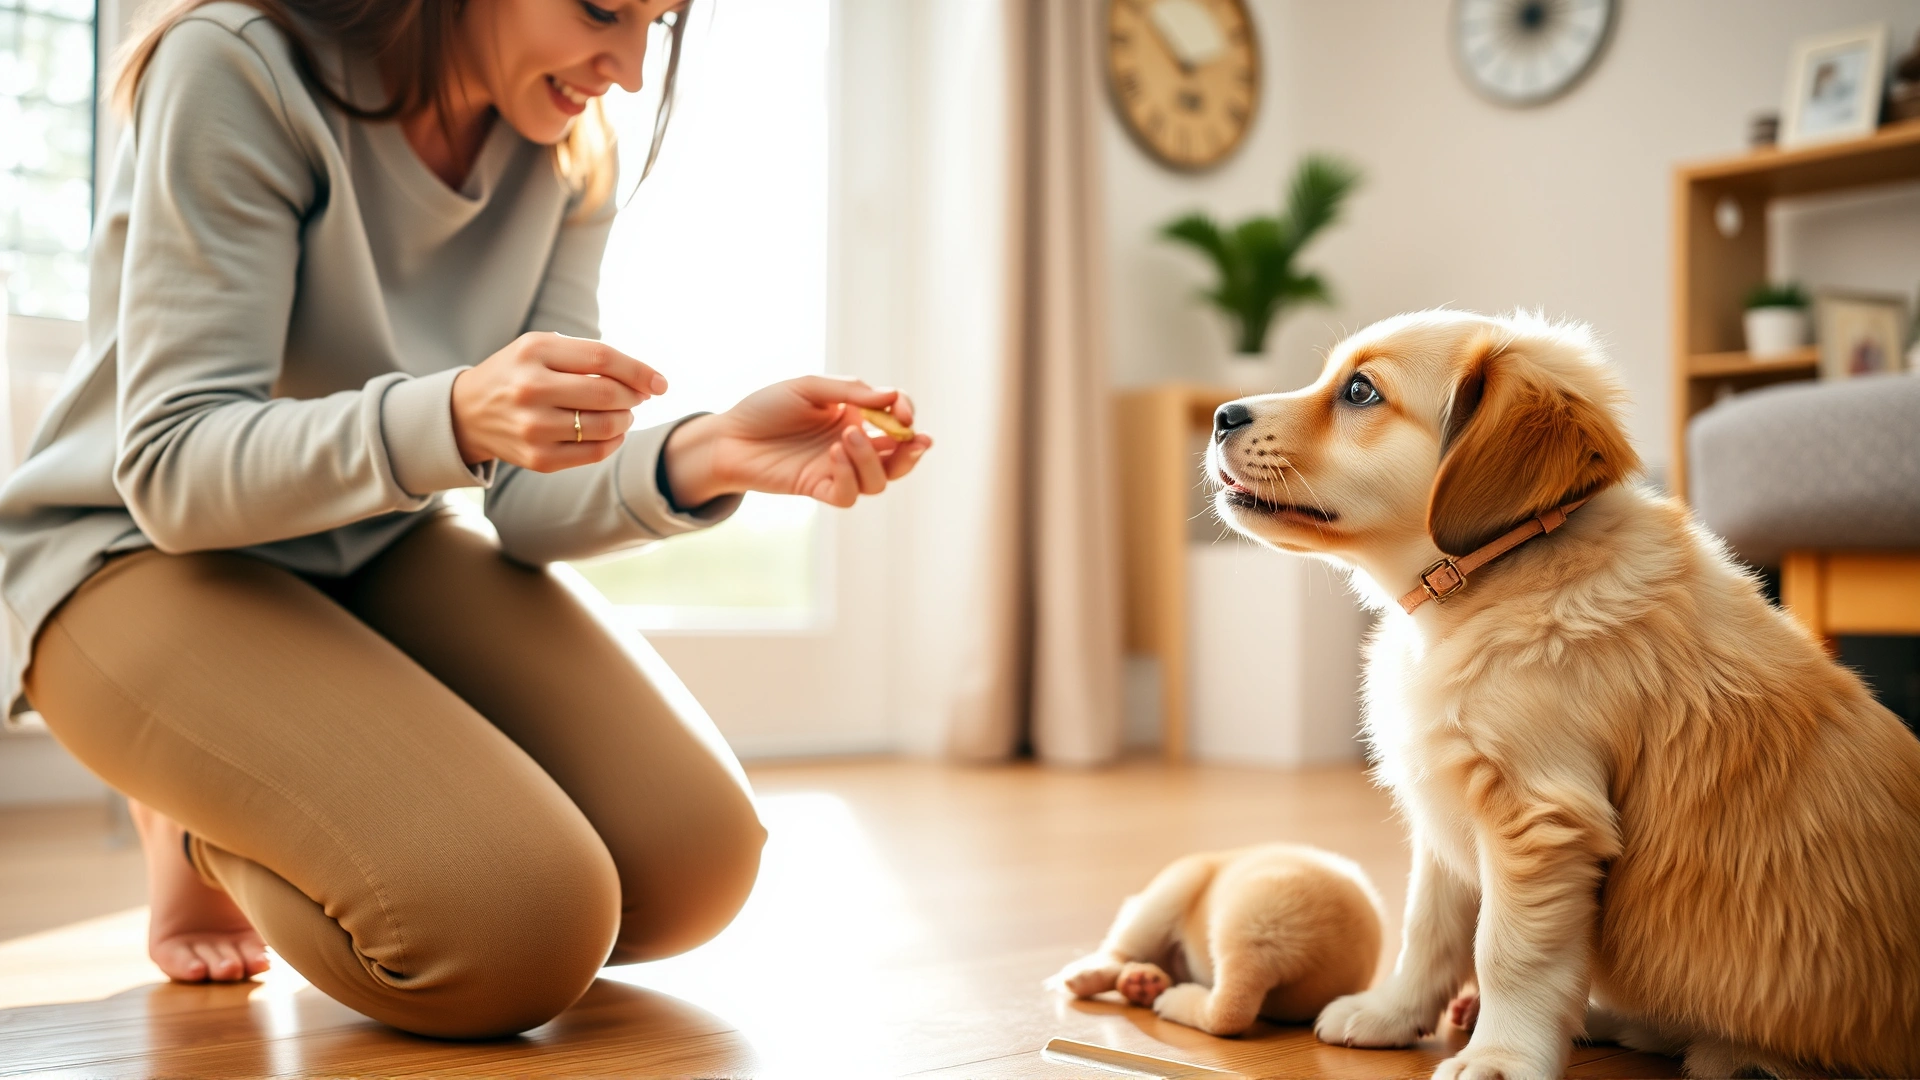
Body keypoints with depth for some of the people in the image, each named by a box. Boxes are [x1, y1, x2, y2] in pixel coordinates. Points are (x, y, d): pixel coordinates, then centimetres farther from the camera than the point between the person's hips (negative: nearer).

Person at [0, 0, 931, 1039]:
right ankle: (199, 829, 6)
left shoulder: (565, 154, -3)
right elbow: (170, 469, -24)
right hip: (141, 552, -5)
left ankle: (362, 783, 15)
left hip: (382, 548, 6)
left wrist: (705, 456, -29)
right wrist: (453, 417, -41)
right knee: (520, 932, -25)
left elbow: (530, 495, -7)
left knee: (689, 865, -13)